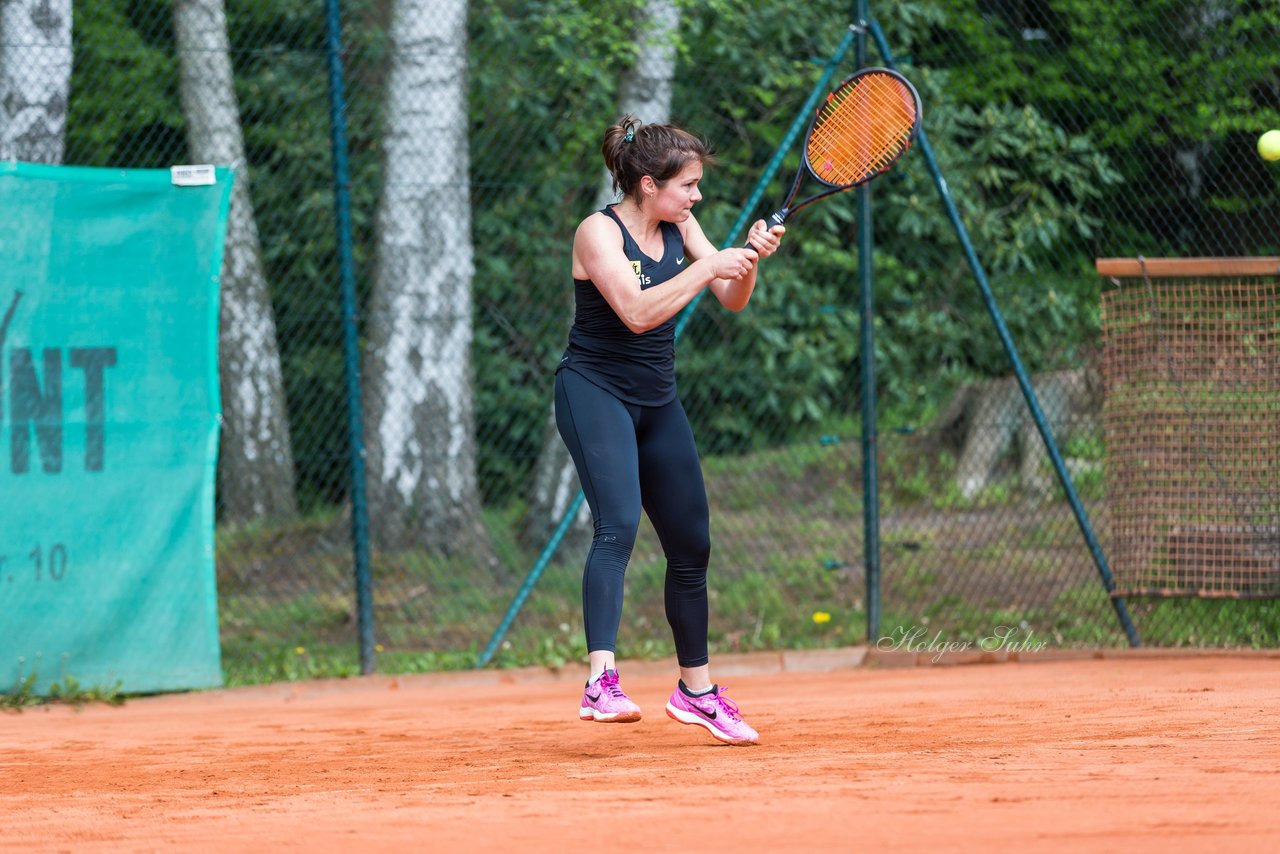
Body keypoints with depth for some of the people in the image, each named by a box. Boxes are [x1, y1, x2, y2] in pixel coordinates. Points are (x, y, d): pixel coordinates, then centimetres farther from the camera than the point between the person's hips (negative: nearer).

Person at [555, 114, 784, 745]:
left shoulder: (679, 228, 6)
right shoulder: (600, 232, -14)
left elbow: (731, 300, 5)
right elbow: (637, 312, -26)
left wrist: (748, 261, -14)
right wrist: (707, 267, -27)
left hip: (657, 402, 8)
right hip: (595, 392, -8)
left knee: (691, 545, 11)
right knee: (618, 525, -27)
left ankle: (696, 689, 27)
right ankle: (601, 682, -38)